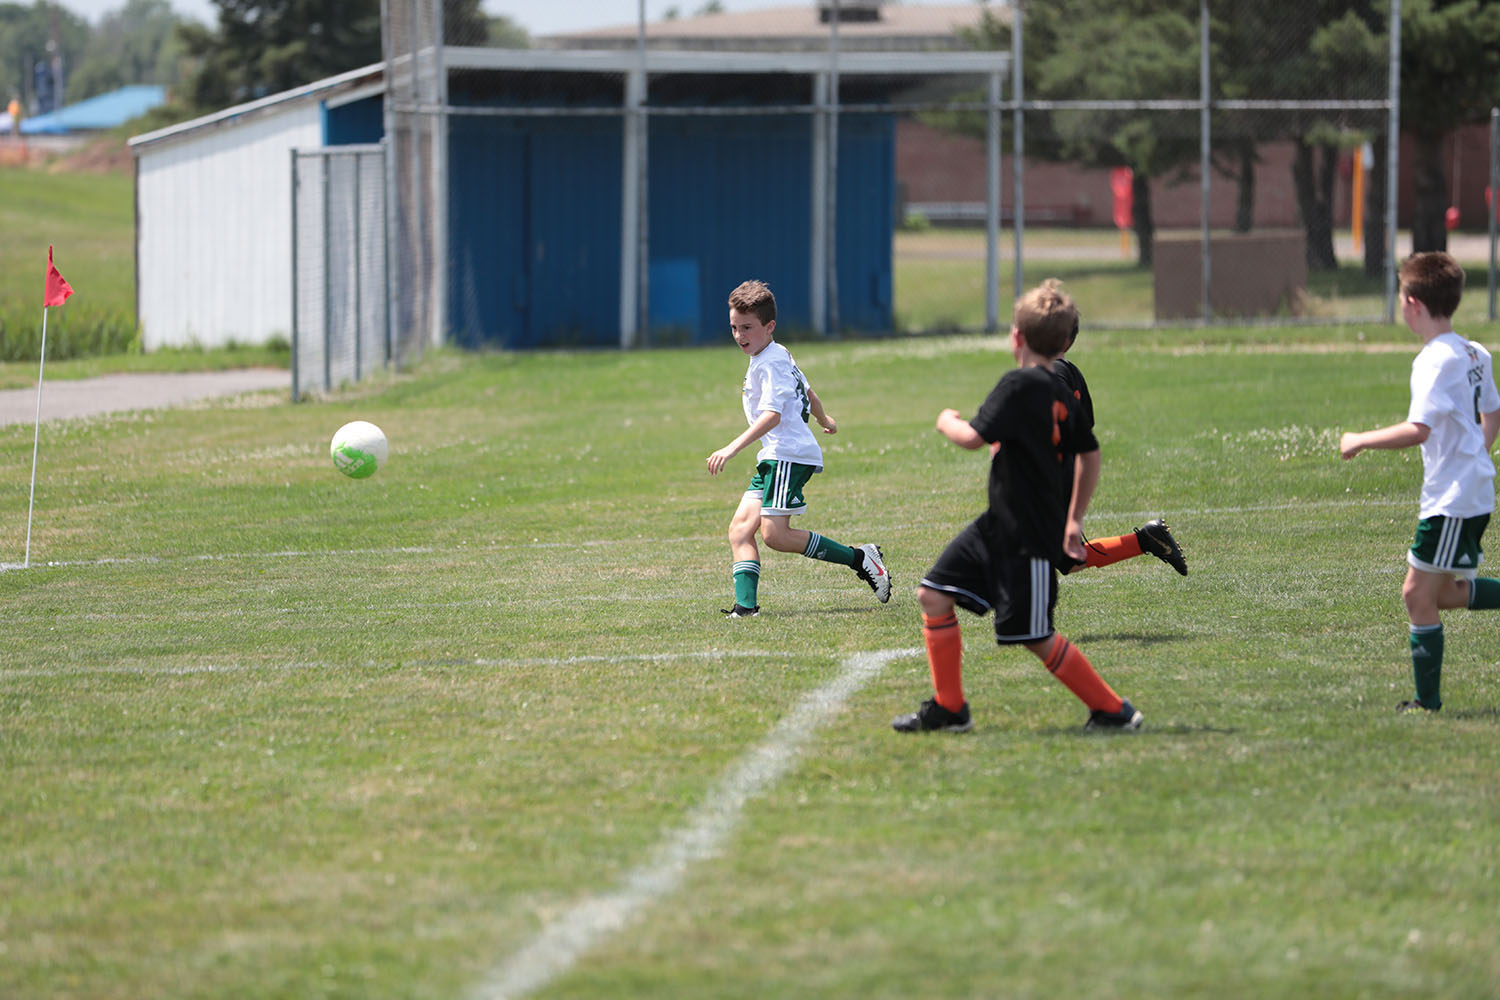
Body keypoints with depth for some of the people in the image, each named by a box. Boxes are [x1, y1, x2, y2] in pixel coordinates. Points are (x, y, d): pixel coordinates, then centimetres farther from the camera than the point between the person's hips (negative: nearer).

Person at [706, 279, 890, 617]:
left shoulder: (770, 363, -13)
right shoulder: (779, 355, 19)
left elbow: (772, 415, -25)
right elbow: (808, 392, 35)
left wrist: (733, 448, -34)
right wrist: (824, 420, 55)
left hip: (790, 456, -10)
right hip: (775, 458, 10)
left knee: (774, 533, -19)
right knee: (740, 526, -2)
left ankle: (859, 558, -9)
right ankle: (745, 604, -10)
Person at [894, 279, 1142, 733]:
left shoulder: (1020, 385, -19)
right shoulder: (1059, 392, 9)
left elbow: (974, 437, -24)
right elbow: (1089, 453, 18)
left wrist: (947, 422, -1)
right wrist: (1073, 520, 26)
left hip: (1030, 538, -9)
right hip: (999, 525, 9)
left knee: (1035, 637, -3)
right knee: (934, 595, 8)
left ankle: (1114, 710, 7)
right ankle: (948, 708, 15)